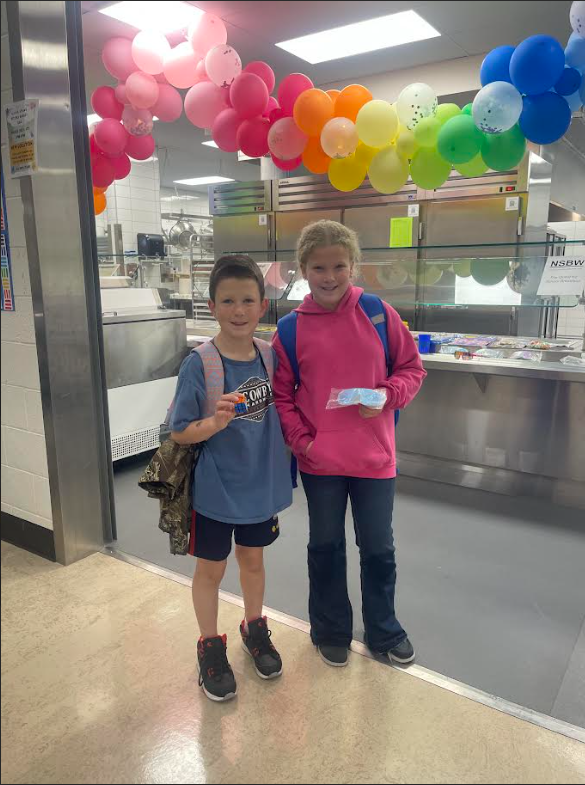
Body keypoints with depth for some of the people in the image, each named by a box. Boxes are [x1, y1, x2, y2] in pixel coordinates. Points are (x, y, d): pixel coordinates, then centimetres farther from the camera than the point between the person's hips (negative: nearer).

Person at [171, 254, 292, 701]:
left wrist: (290, 452, 3)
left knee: (253, 559, 22)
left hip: (261, 482, 4)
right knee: (211, 569, 15)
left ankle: (255, 628, 47)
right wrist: (216, 422, -31)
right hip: (215, 488, -3)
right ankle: (211, 646, 38)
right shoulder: (198, 365, -18)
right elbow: (180, 433, -15)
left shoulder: (271, 355, -6)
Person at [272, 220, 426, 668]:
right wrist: (301, 441, -10)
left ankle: (384, 631, 42)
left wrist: (387, 395, -17)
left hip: (374, 455, 0)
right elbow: (281, 393, 1)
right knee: (326, 546, 18)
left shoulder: (378, 313, -6)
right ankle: (331, 630, 42)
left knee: (378, 548, 16)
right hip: (319, 459, 0)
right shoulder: (291, 328, -5)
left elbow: (412, 369, 2)